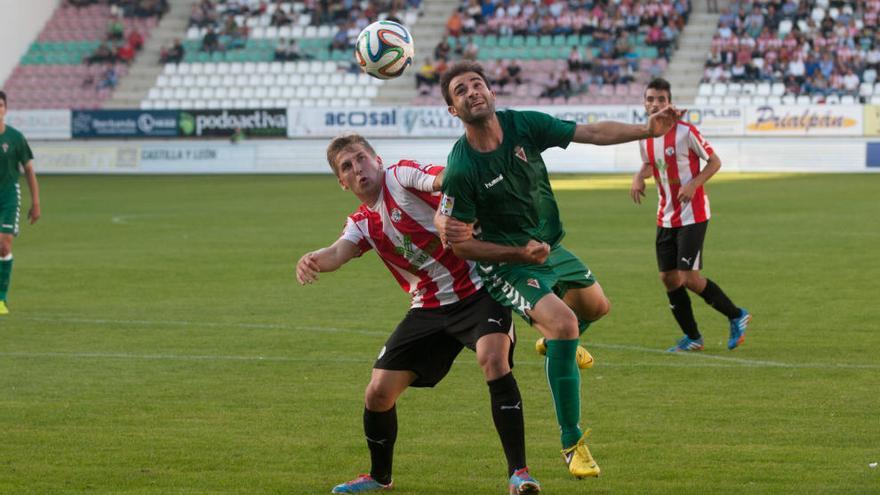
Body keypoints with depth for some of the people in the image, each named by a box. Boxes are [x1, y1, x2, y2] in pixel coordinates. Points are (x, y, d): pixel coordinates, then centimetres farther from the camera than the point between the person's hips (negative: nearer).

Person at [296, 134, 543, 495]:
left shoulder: (402, 177, -9)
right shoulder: (362, 224, 8)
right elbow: (338, 253, -12)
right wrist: (312, 260, -38)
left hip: (476, 291, -6)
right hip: (428, 310, 6)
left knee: (493, 358, -31)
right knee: (378, 393, 1)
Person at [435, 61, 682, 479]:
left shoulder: (523, 125, -13)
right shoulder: (460, 170, -25)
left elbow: (592, 133, -8)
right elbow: (460, 243, -18)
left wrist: (648, 129, -19)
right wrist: (519, 252, -25)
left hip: (550, 248, 7)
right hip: (505, 265, -7)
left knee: (597, 306, 24)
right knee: (563, 323, -25)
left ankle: (555, 342, 60)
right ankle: (572, 444, -13)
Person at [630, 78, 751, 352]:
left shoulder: (685, 132, -14)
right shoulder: (645, 137, 4)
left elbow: (714, 161, -8)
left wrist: (694, 184, -22)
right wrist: (639, 177, 0)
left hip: (692, 215, -7)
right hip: (666, 217, 7)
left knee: (689, 278, -12)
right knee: (668, 278, 4)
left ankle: (737, 316, 8)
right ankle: (692, 337, 17)